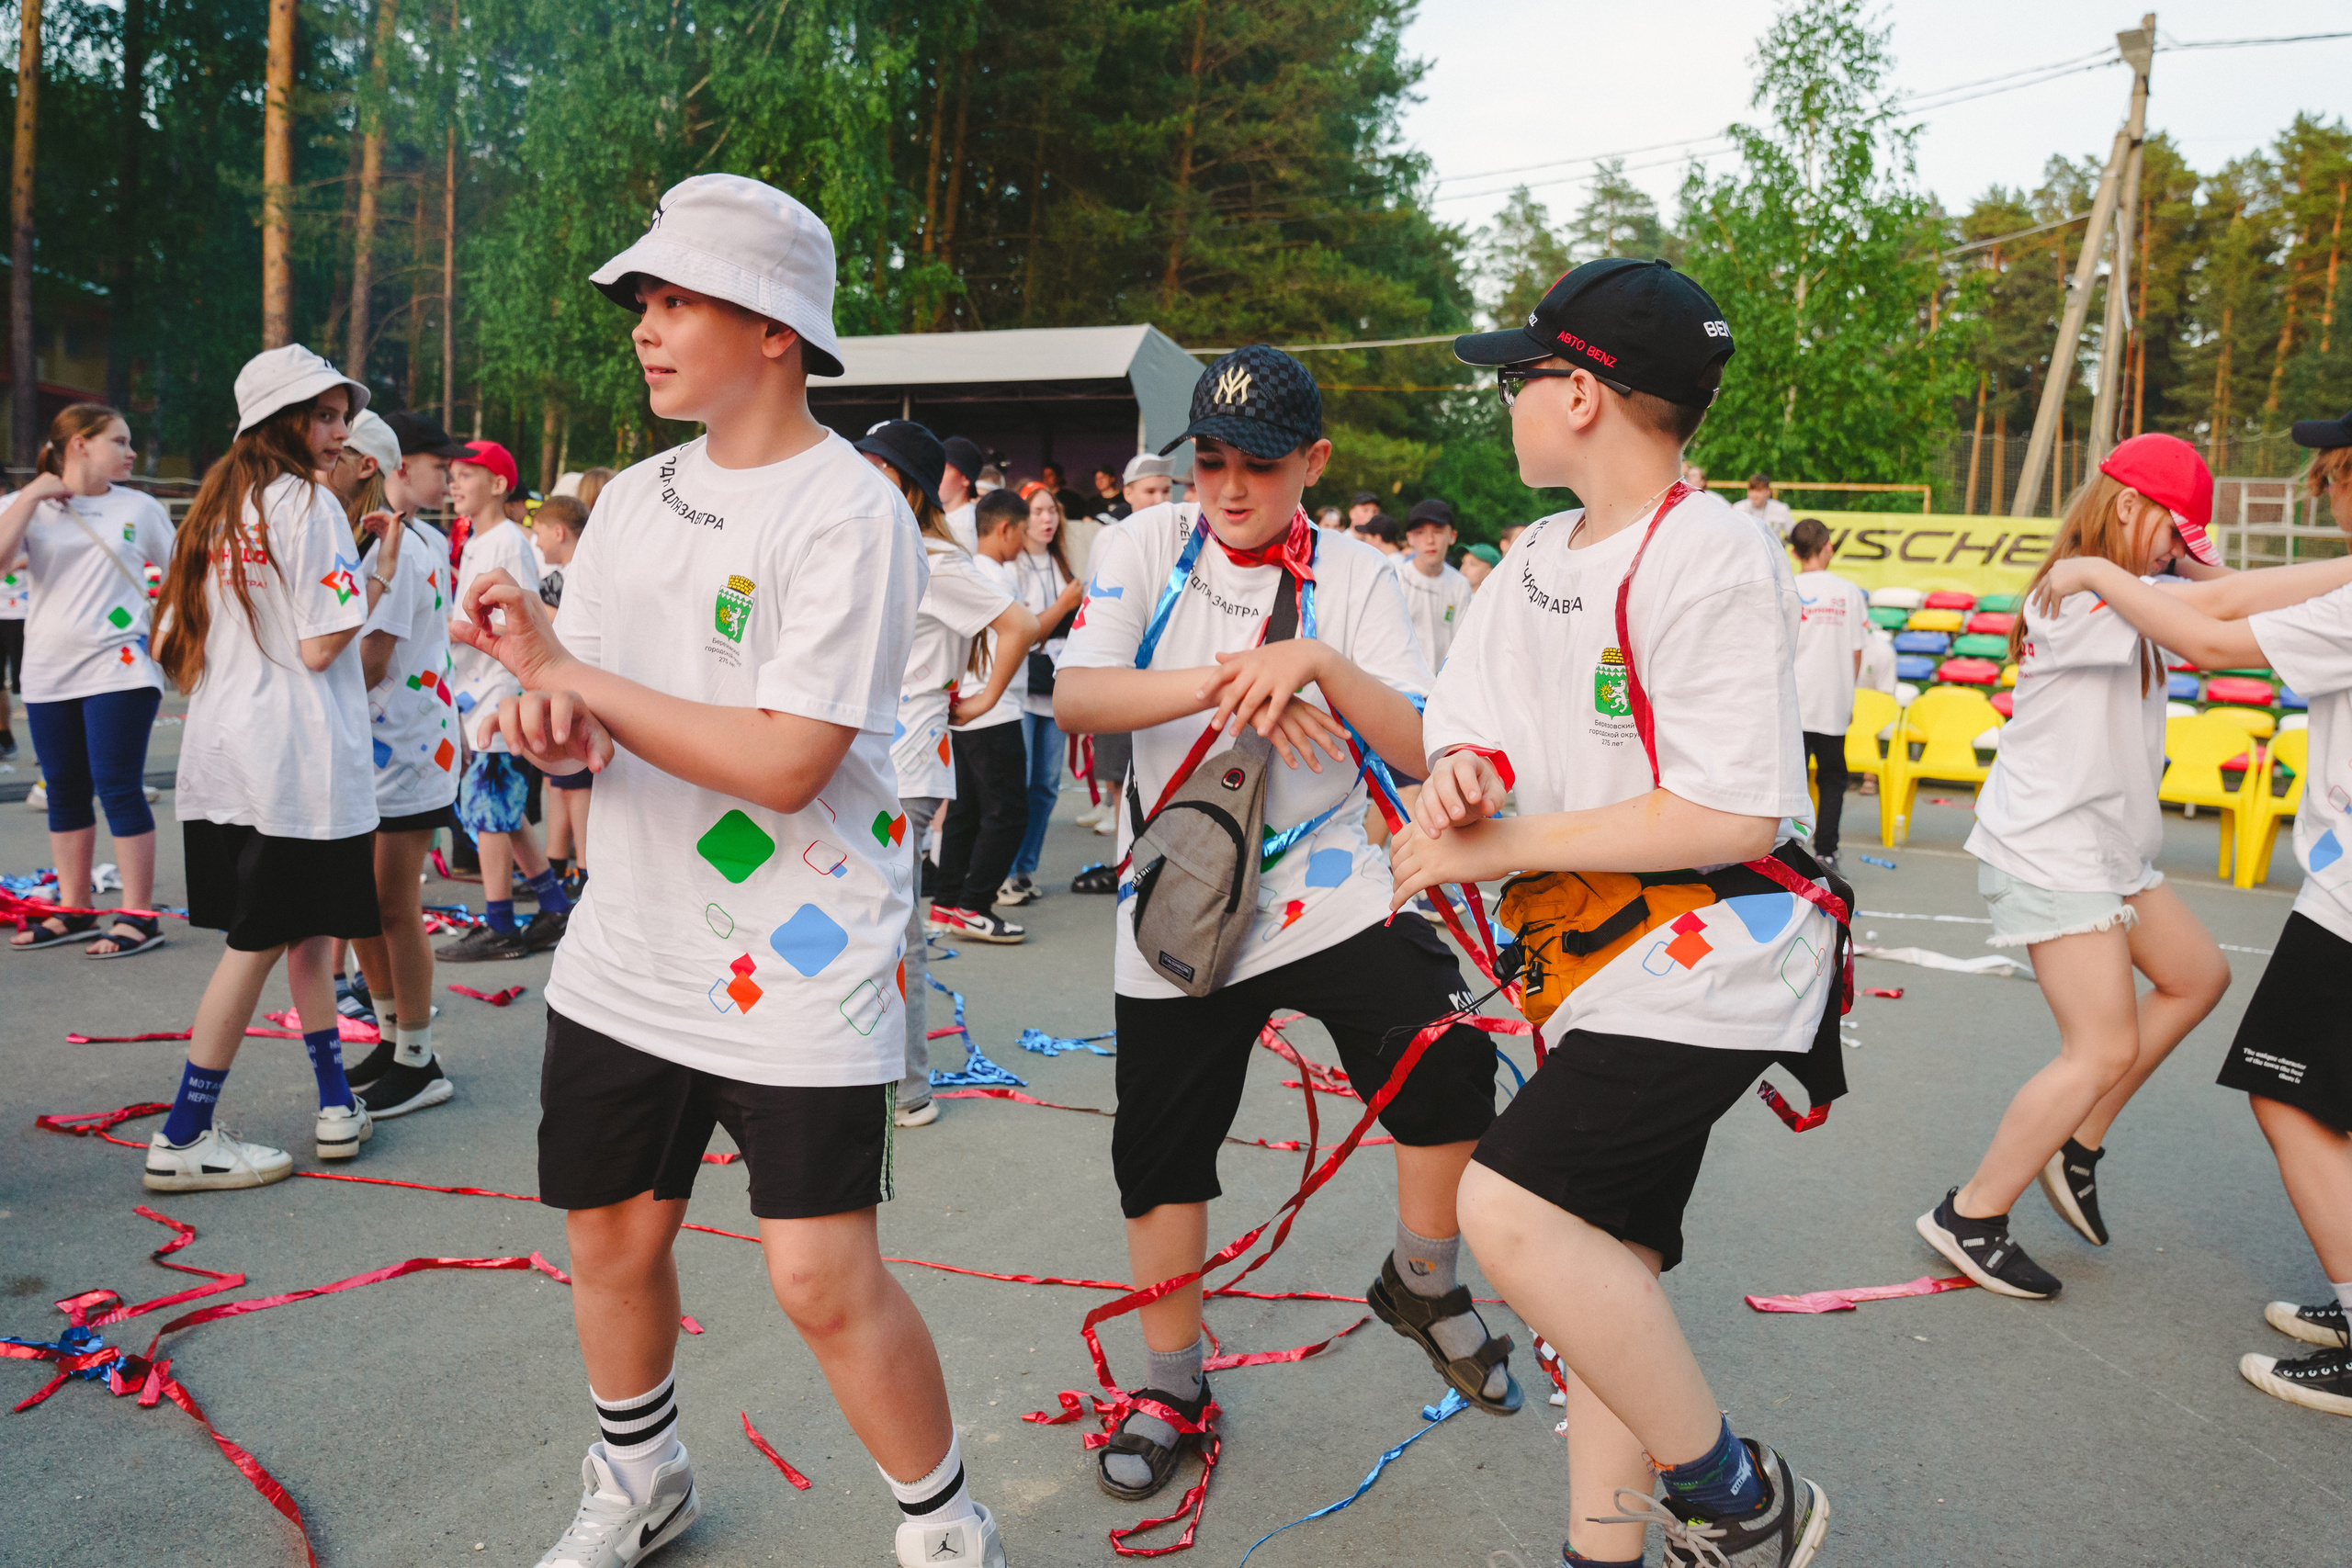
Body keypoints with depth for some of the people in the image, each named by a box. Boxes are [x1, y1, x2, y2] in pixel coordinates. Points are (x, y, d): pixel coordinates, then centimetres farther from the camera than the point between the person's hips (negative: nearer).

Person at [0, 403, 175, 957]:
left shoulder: (139, 507, 5)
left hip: (119, 669, -3)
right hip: (48, 672, 3)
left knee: (118, 787, -8)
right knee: (65, 792, 10)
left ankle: (138, 916, -2)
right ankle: (73, 912, 22)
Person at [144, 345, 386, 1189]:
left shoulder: (216, 505, 14)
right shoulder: (308, 503, -9)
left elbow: (173, 647, 15)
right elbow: (322, 646, -15)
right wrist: (368, 589, 0)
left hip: (221, 755, 8)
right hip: (297, 756, -8)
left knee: (303, 929, 14)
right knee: (261, 940, 0)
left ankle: (336, 1102, 21)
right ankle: (183, 1138, 6)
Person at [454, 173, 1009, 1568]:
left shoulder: (851, 514, -13)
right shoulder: (635, 498, 9)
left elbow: (785, 765, -21)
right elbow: (580, 722, 11)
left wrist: (574, 673, -15)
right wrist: (547, 720, -13)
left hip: (798, 967, -7)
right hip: (631, 947, 7)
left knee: (825, 1278, -8)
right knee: (612, 1238, 17)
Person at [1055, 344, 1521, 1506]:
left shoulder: (1354, 577, 0)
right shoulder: (1149, 547, -1)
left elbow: (1422, 746, -11)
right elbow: (1073, 695, -17)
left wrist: (1315, 662, -26)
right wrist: (1223, 682, -28)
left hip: (1331, 891, 0)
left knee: (1449, 1069, -16)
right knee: (1161, 1150, 7)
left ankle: (1422, 1285, 15)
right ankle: (1172, 1386, 31)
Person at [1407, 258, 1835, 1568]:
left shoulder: (1713, 558, -16)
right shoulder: (1543, 554, 11)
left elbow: (1731, 816, -22)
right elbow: (1473, 719, 12)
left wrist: (1507, 846, -19)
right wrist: (1461, 768, -13)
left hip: (1714, 955, -8)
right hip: (1611, 966, 8)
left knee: (1513, 1211, -19)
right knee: (1606, 1263, 12)